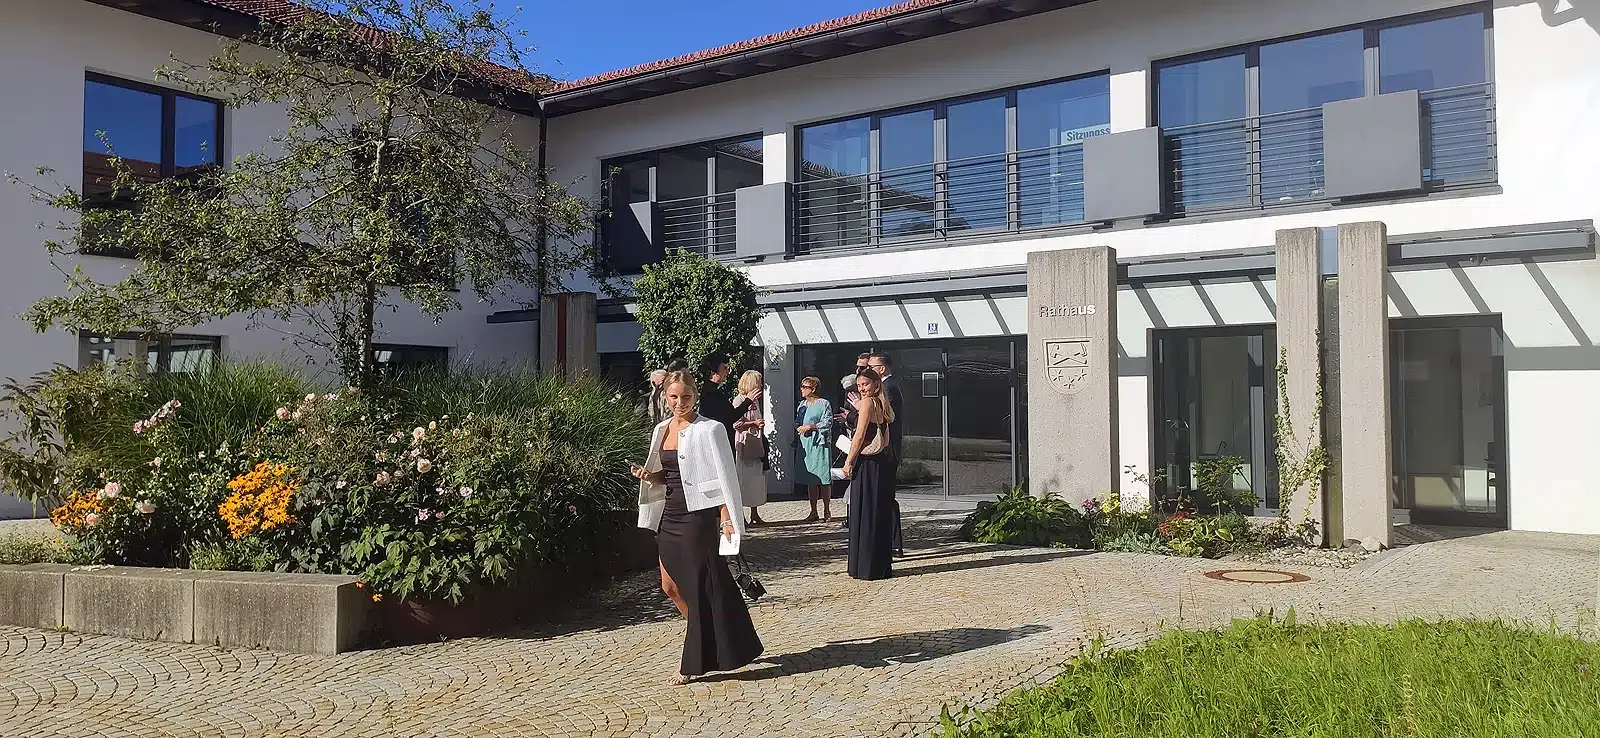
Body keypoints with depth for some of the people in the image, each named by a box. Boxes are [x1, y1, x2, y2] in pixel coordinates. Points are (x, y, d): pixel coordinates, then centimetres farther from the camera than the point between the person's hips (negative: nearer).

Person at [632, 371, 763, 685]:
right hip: (671, 515, 8)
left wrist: (727, 518, -20)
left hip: (699, 515, -8)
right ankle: (704, 641, 32)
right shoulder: (662, 430, 9)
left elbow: (724, 477, -13)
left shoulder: (708, 430, -11)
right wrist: (648, 475, -2)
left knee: (699, 587, -1)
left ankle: (696, 662, 10)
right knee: (671, 586, 12)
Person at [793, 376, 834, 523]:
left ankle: (827, 512, 4)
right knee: (810, 480, 8)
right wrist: (798, 428, 0)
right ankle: (813, 512, 13)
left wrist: (811, 427, -17)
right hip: (804, 445, 6)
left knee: (824, 479, -5)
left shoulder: (824, 404, -3)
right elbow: (797, 422, 21)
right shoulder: (802, 405, 17)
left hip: (819, 444, -6)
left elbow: (827, 423, -10)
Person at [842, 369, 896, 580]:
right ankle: (882, 566, 17)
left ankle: (866, 567, 2)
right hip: (883, 463, 8)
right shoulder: (883, 405, 13)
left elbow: (860, 435, -14)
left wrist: (849, 461, -10)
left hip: (867, 463, -8)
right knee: (881, 514, 11)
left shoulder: (868, 402, -11)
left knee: (865, 514, -2)